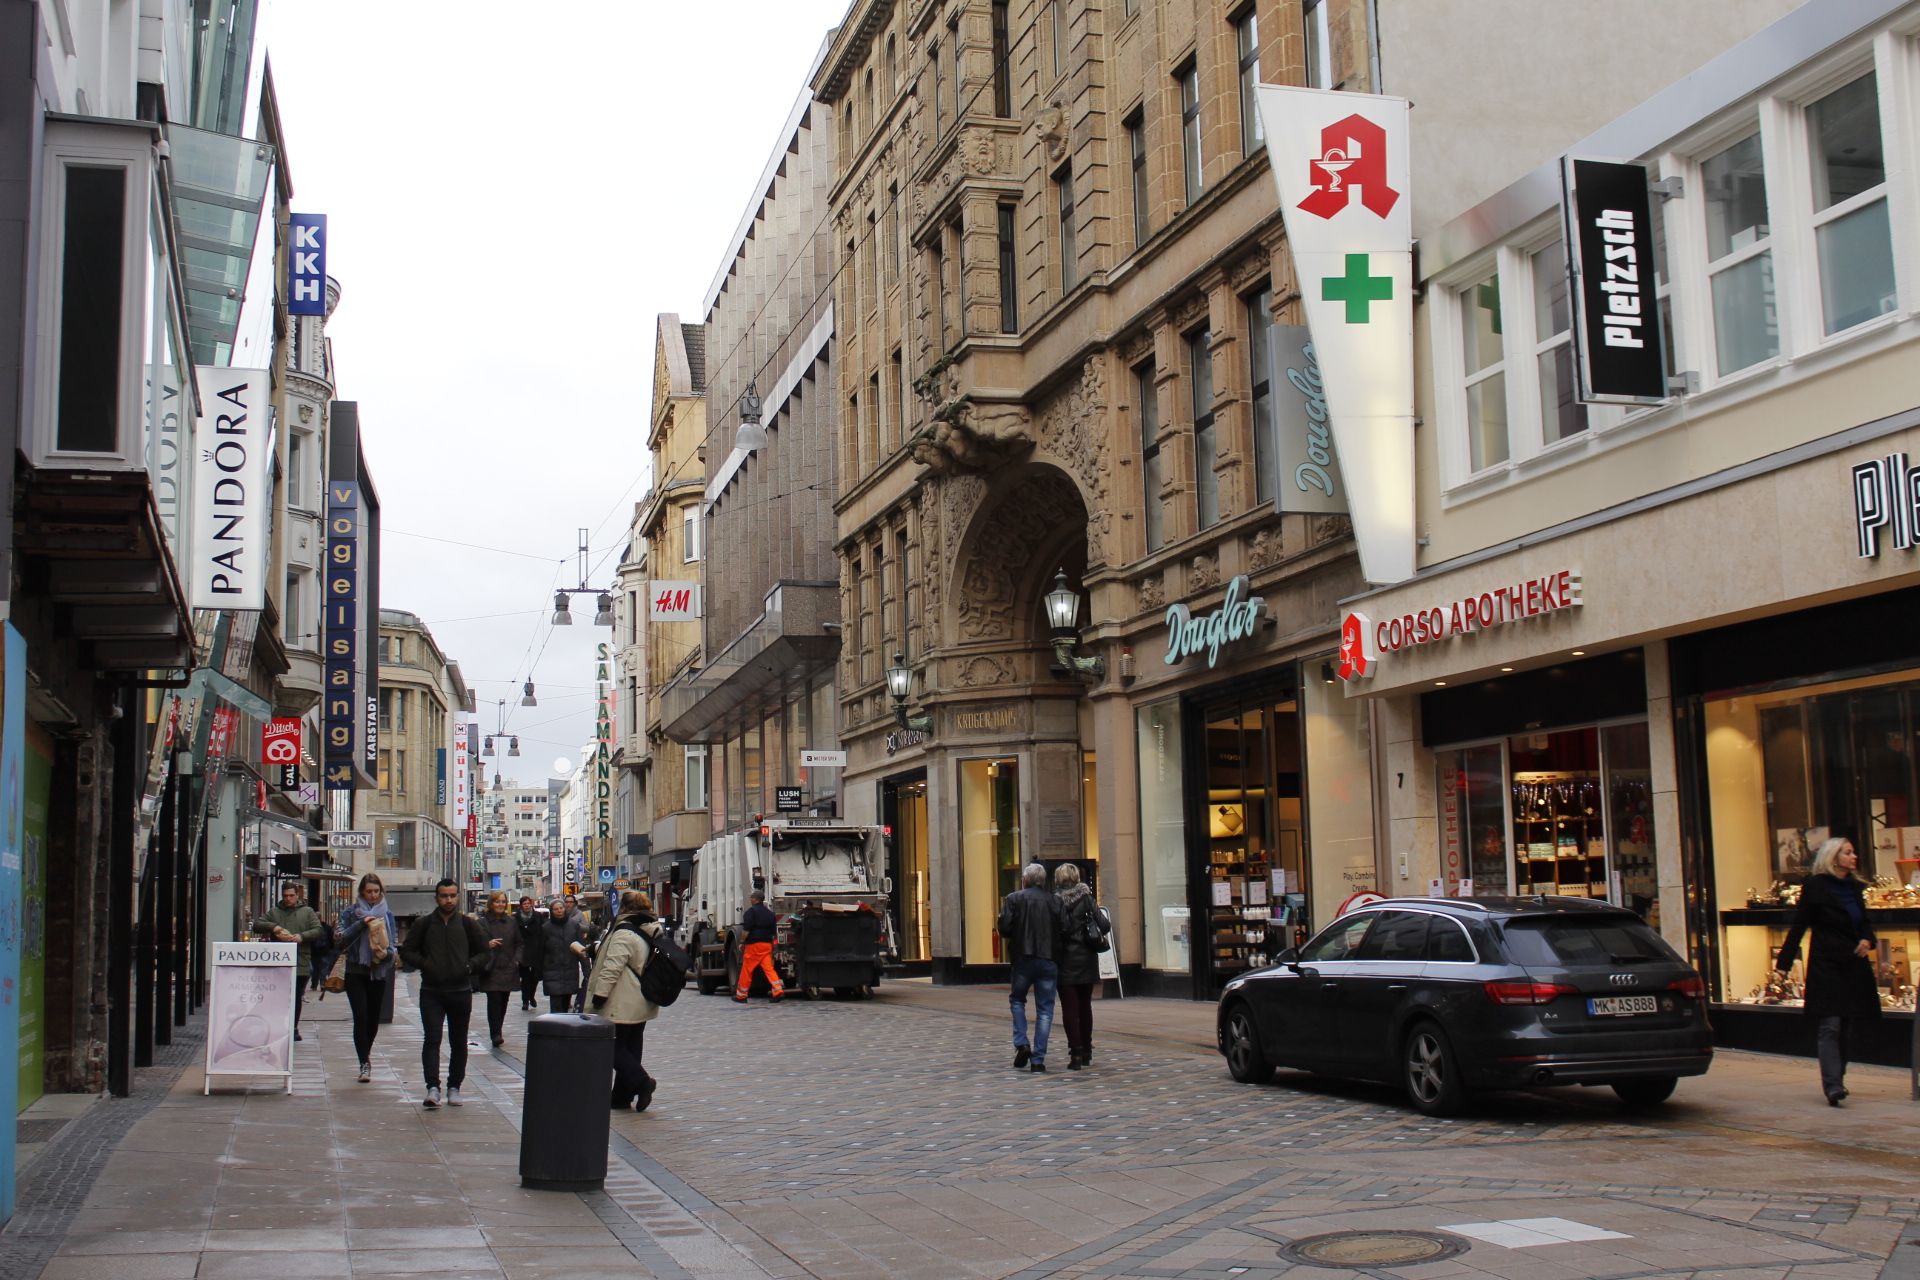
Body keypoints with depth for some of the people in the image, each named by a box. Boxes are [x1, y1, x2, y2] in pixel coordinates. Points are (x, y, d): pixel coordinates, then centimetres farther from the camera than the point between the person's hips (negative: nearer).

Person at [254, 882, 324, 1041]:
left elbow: (319, 930, 1)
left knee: (297, 998, 7)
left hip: (300, 963, -1)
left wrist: (302, 936, -16)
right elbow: (256, 925, 8)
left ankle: (293, 1028, 17)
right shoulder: (274, 912, 13)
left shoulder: (307, 912, 8)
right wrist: (272, 927, -11)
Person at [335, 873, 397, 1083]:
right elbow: (339, 939, -8)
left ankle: (365, 1055, 31)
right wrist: (361, 924, -17)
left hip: (378, 972, 2)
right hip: (356, 972, -2)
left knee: (374, 1018, 7)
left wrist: (386, 952, -14)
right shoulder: (351, 913, 3)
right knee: (361, 1016, -13)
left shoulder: (387, 914, 8)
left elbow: (392, 945, 9)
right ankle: (365, 1063, -12)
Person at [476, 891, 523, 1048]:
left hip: (508, 969, 4)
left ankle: (497, 1032, 21)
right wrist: (487, 944, -19)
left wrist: (516, 960, 1)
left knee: (503, 1002, 9)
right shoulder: (482, 922, 0)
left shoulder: (512, 922, 10)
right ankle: (496, 1035, -15)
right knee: (494, 1001, -13)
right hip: (491, 970, -4)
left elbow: (519, 944, 14)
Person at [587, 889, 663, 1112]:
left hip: (622, 1004, -9)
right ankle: (622, 1096, 17)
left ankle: (641, 1081, -15)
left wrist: (600, 993, -16)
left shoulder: (624, 933, -17)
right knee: (631, 1047, 13)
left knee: (614, 1047, -1)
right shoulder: (653, 932, 10)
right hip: (642, 1003, 9)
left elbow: (612, 967, -22)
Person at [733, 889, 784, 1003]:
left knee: (746, 970, 3)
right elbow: (774, 930, 13)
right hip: (767, 944, 6)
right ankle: (778, 991, -13)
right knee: (769, 968, 1)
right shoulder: (770, 913, 13)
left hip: (754, 944, -6)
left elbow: (747, 927, -14)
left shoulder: (751, 911, -8)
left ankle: (741, 995, 10)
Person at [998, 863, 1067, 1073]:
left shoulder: (1014, 899, -4)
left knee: (1017, 1000, 20)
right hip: (1048, 960, 1)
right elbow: (1064, 929, -5)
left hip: (1023, 959, -1)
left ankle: (1021, 1044, 3)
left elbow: (1004, 929, -10)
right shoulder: (1054, 901, 1)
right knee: (1044, 1010, 6)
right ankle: (1038, 1059, 2)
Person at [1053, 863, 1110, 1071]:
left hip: (1066, 960, -3)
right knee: (1085, 1006, 16)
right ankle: (1087, 1052, 21)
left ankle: (1076, 1054, -8)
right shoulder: (1086, 898, 0)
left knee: (1069, 1008, 0)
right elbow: (1104, 926, -8)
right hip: (1087, 959, 3)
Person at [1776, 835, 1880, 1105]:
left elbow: (1863, 923, 22)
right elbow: (1798, 926, -7)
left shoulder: (1854, 887, 12)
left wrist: (1868, 940, -2)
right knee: (1830, 1027, -12)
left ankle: (1836, 1081, 21)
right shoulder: (1815, 886, -6)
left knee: (1844, 1026, 11)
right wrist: (1784, 962, -13)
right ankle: (1833, 1086, -18)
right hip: (1825, 965, -6)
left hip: (1853, 966, 6)